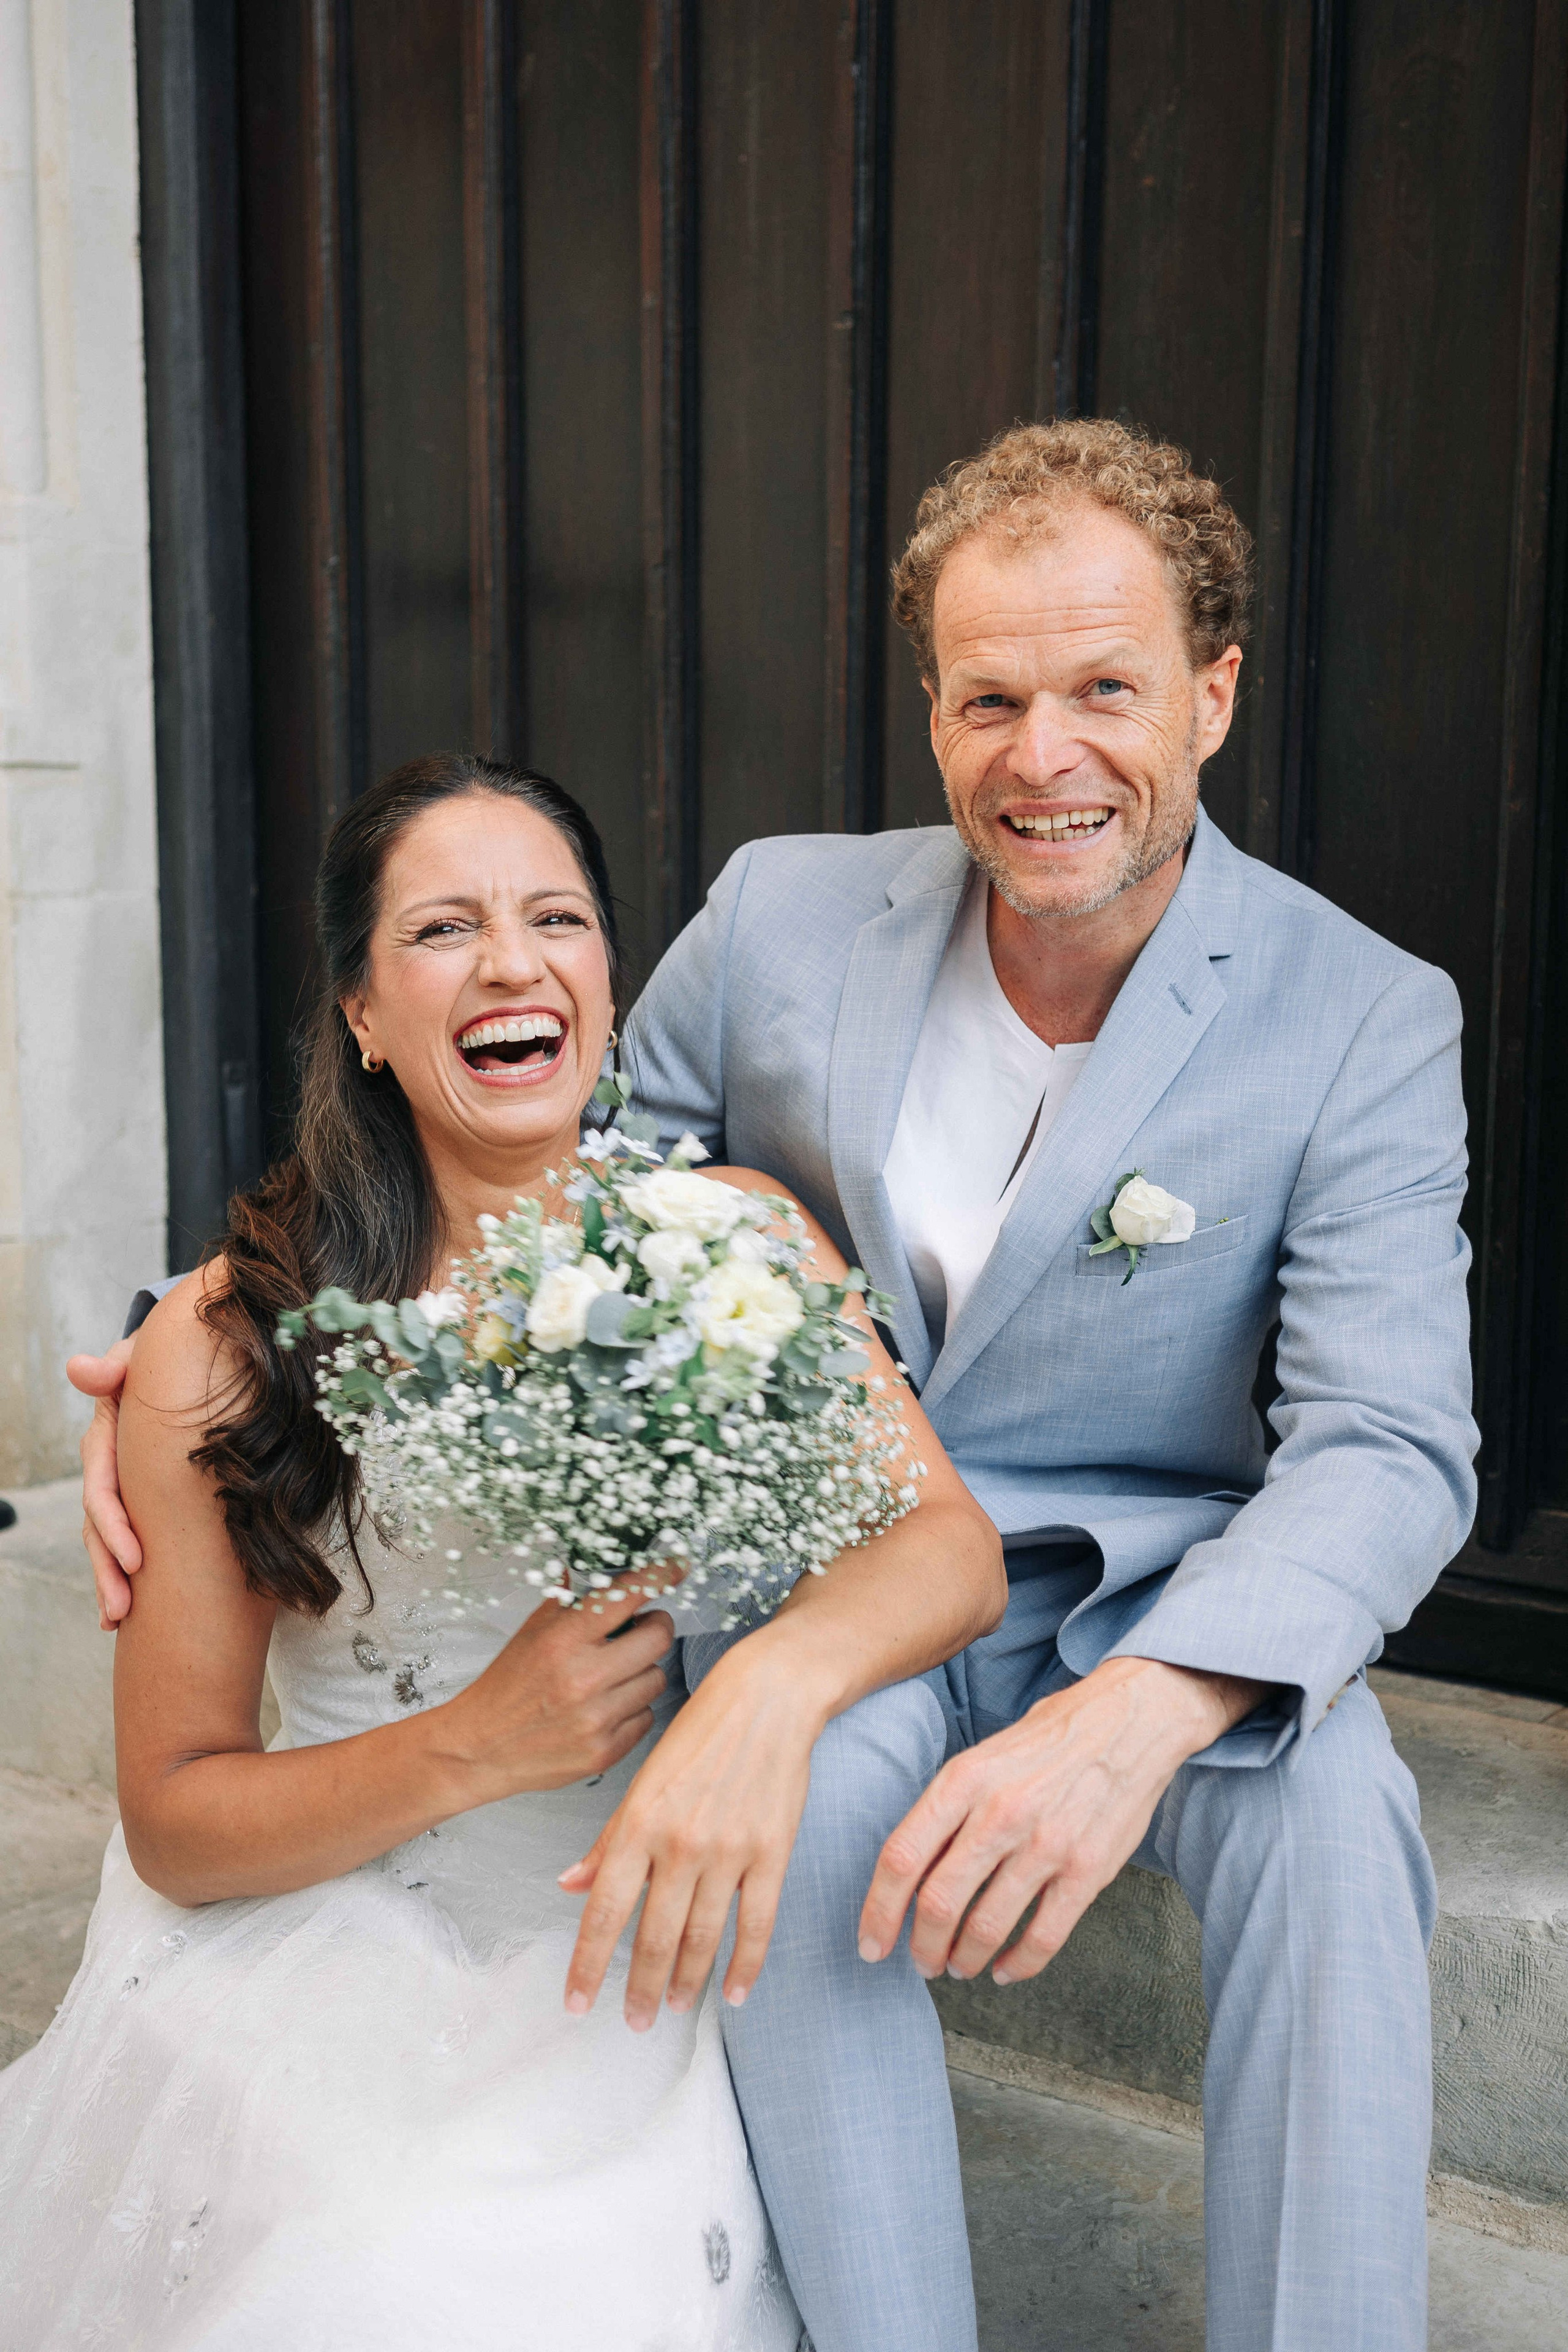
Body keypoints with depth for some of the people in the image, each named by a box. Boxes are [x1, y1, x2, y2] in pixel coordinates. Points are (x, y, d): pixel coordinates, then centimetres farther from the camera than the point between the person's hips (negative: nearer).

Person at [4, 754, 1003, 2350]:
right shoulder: (220, 1345, -7)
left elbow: (951, 1540, -13)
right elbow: (173, 1822, -3)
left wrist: (779, 1680, -35)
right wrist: (473, 1747, -20)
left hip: (631, 1934, 1)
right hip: (322, 1939, -1)